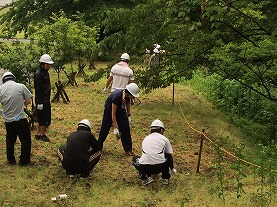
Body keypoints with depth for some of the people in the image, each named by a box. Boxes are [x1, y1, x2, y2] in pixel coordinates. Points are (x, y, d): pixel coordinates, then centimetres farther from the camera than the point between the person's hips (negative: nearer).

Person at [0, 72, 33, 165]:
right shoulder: (21, 86, -7)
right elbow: (29, 101, -3)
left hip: (8, 120, 3)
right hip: (21, 119, -3)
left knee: (10, 141, 20)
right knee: (26, 141, 13)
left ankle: (11, 160, 30)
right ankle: (24, 160, 19)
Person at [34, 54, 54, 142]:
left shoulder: (46, 72, 11)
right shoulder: (38, 74, -18)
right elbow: (38, 90, -21)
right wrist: (39, 103, -22)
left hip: (46, 99, 9)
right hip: (41, 100, -9)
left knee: (41, 118, 16)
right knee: (44, 118, -2)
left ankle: (38, 134, 25)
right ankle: (42, 135, 10)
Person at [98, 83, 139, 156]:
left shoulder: (127, 95, -23)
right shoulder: (117, 96, -41)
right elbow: (113, 113, -34)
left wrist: (128, 116, 4)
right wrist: (115, 128, -32)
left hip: (120, 110, 5)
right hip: (110, 109, -5)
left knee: (125, 128, -3)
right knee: (105, 128, 8)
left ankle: (128, 149, 4)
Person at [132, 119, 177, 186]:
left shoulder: (145, 139, 23)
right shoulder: (164, 139, 15)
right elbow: (170, 156, 24)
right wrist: (172, 169, 42)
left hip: (145, 167, 1)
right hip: (160, 167, -1)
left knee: (135, 159, 32)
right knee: (168, 156, 29)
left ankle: (144, 178, 16)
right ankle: (165, 178, 24)